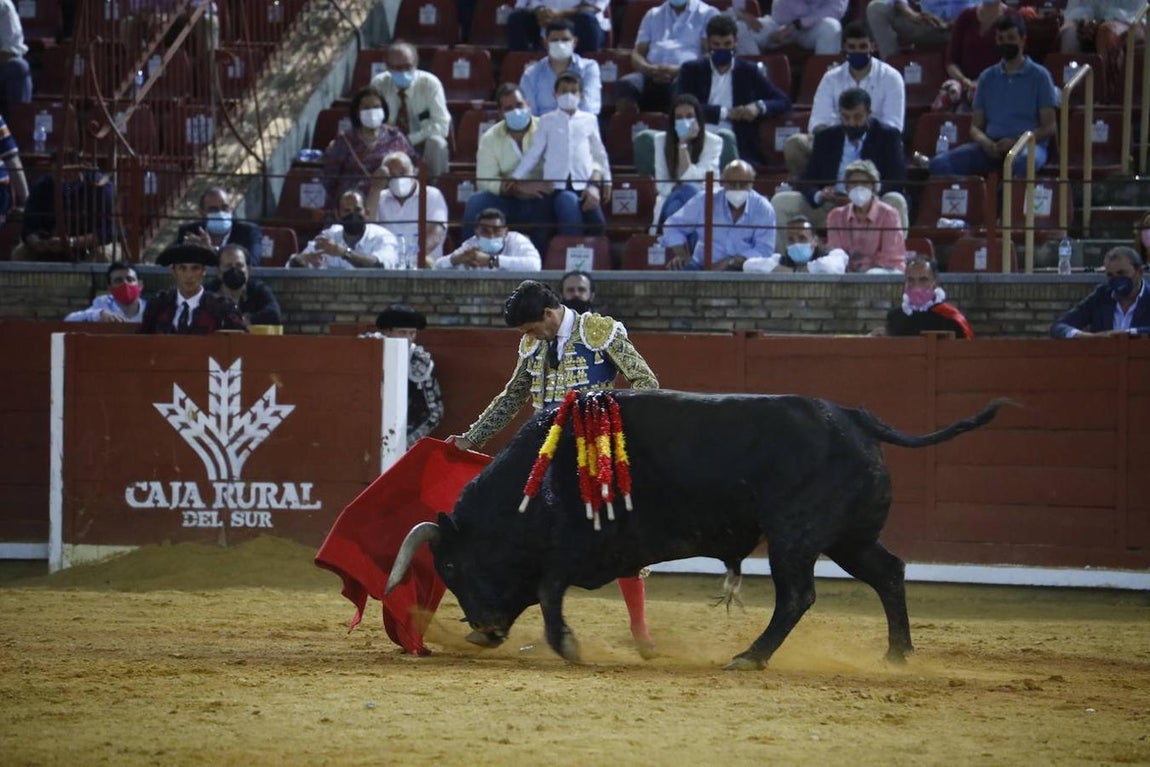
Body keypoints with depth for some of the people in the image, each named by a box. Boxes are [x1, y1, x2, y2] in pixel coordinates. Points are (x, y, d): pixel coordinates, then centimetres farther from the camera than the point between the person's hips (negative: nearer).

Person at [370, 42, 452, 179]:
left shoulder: (430, 83, -14)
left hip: (421, 145, -1)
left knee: (436, 143, -35)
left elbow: (442, 125, -18)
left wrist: (409, 140, -27)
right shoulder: (378, 84, -8)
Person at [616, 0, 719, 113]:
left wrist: (679, 70, -16)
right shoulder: (653, 15, 25)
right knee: (625, 85, -30)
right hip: (652, 76, 3)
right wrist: (650, 69, -9)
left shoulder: (707, 14, 14)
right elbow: (636, 54, 16)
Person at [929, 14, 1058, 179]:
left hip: (1028, 144, -4)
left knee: (1023, 162, -44)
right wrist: (984, 141, -8)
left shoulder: (1039, 75, 9)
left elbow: (1050, 127, 3)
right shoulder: (987, 78, 19)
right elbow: (975, 126, 18)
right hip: (991, 145, 4)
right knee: (940, 164, -23)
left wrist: (1017, 142, -14)